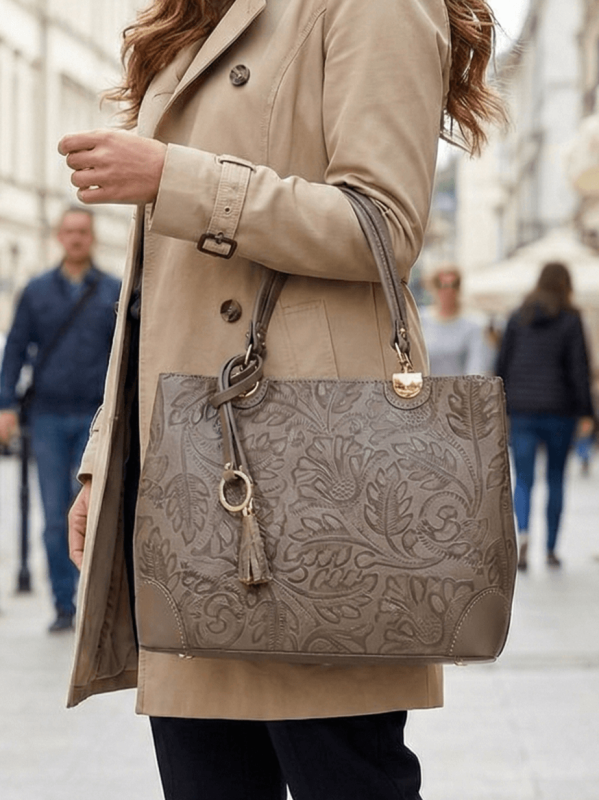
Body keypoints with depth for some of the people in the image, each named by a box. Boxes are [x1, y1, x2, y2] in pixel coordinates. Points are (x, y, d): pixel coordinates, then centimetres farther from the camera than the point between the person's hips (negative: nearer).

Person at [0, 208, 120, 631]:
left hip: (95, 419, -1)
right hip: (49, 417, 1)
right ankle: (64, 605, 8)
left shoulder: (115, 292, 5)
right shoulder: (37, 291, 8)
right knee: (56, 517, 1)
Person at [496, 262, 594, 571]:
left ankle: (523, 533, -24)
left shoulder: (518, 317, 5)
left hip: (522, 409, 1)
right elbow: (579, 367, -8)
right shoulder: (570, 319, -4)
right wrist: (585, 412, -5)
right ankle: (551, 548, 16)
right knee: (556, 479, 12)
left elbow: (503, 363, 5)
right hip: (559, 409, -1)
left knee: (523, 479, 2)